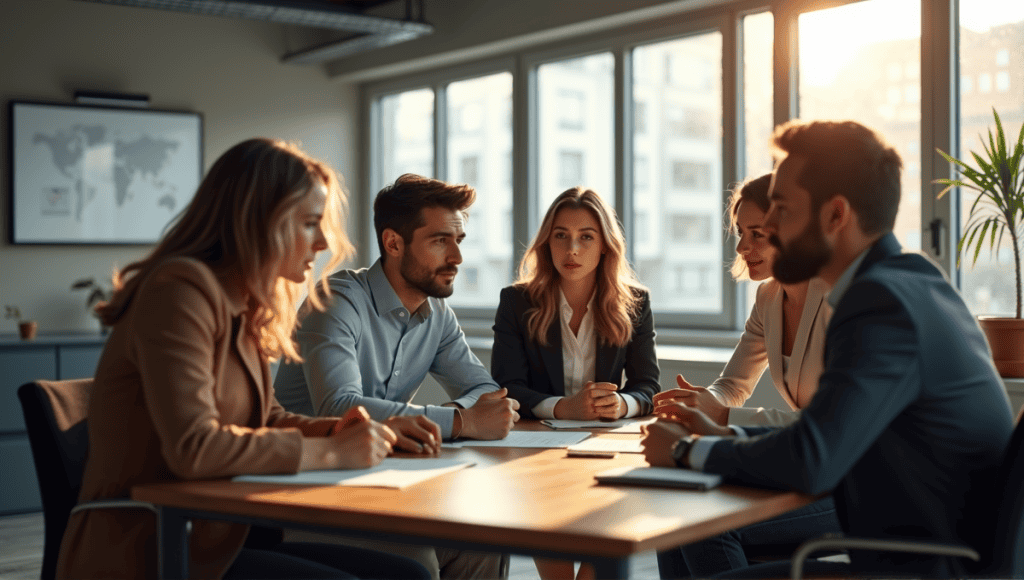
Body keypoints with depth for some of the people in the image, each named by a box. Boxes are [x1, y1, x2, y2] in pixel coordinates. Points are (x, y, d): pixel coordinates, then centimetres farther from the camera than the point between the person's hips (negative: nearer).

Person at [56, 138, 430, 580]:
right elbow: (193, 448, -27)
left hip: (210, 534, 9)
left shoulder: (240, 308, 11)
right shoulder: (181, 290, -17)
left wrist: (336, 431, 0)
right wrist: (331, 452, -19)